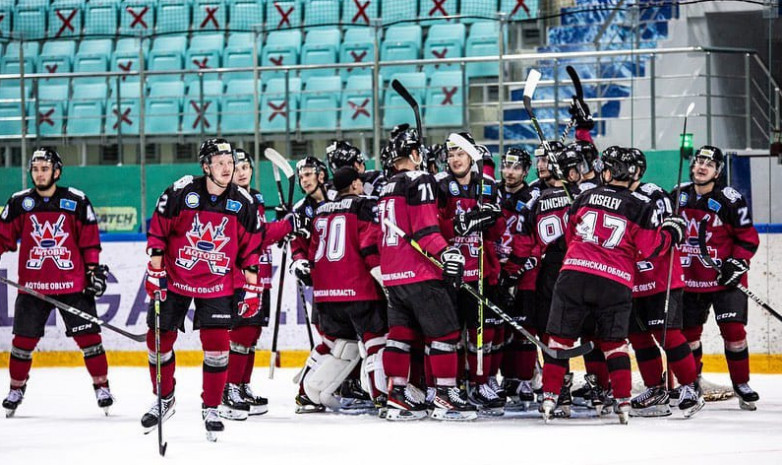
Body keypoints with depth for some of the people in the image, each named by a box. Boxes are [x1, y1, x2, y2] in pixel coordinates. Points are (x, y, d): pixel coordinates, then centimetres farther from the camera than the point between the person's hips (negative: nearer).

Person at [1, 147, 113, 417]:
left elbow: (90, 240, 3)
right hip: (32, 284, 1)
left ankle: (101, 385, 11)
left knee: (88, 335, -2)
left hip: (73, 284, -1)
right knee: (24, 340, 3)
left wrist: (95, 270, -1)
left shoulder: (77, 201, 0)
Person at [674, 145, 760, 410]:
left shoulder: (730, 200, -9)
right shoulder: (679, 196, 4)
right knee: (687, 332, 8)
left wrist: (737, 263, -16)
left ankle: (741, 384, 3)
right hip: (689, 277, 4)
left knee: (733, 330, -10)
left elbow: (748, 237, -6)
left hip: (725, 279, -4)